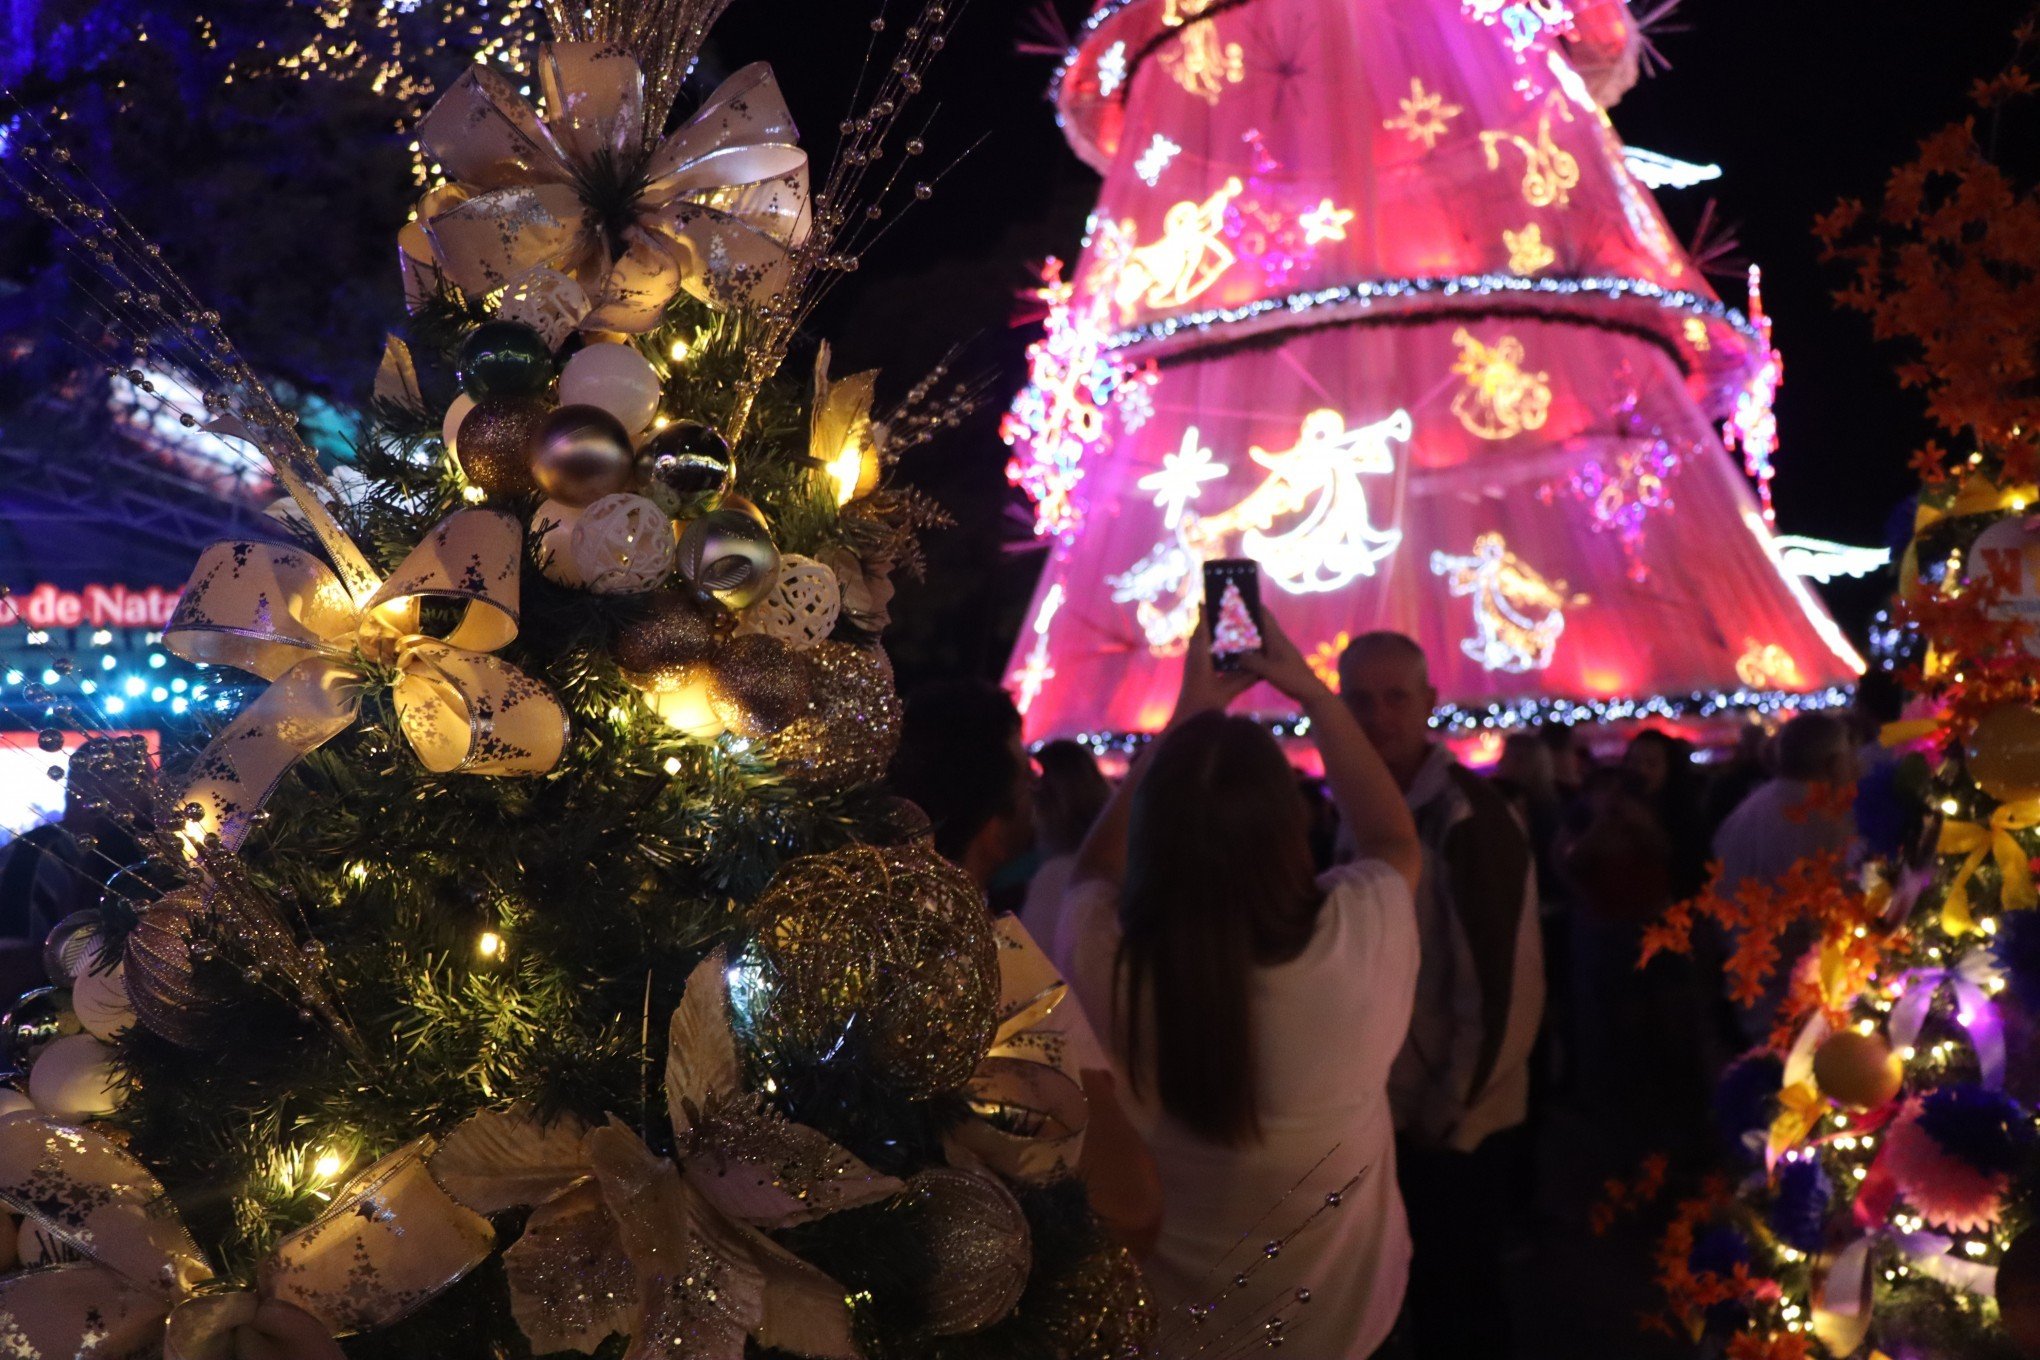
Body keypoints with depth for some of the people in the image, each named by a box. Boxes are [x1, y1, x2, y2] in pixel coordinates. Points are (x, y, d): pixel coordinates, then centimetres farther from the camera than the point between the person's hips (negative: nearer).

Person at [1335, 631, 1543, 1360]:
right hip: (1399, 1117, 7)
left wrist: (1449, 1112, -14)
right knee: (1426, 1294, 21)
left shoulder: (1469, 821, -21)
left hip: (1460, 1127, -7)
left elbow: (1502, 987, -22)